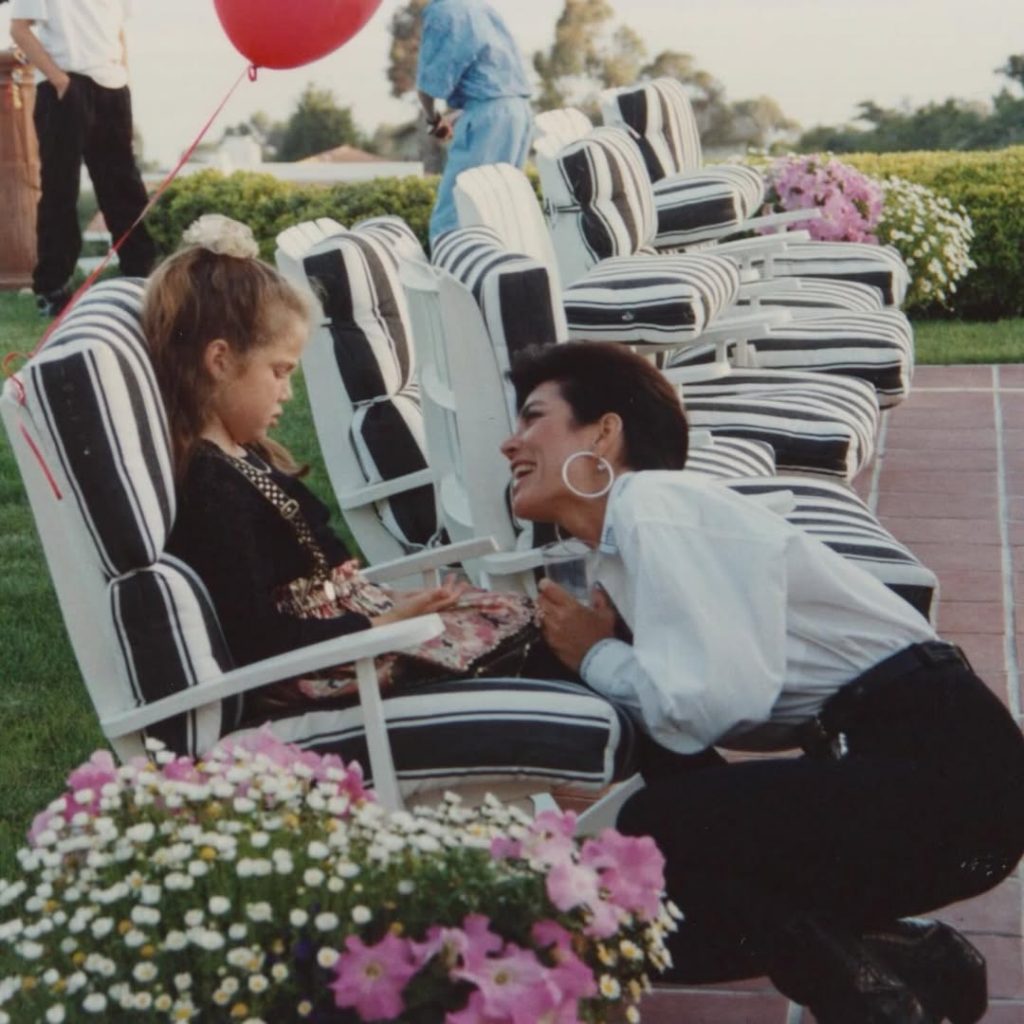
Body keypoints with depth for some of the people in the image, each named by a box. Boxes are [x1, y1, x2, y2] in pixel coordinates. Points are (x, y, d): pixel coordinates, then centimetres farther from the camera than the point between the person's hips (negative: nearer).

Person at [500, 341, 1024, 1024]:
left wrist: (596, 655, -6)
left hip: (940, 767, -10)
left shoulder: (652, 504, -12)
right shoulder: (619, 547, 16)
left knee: (653, 832, -21)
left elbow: (711, 704, -24)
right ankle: (909, 961, 14)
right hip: (896, 762, 10)